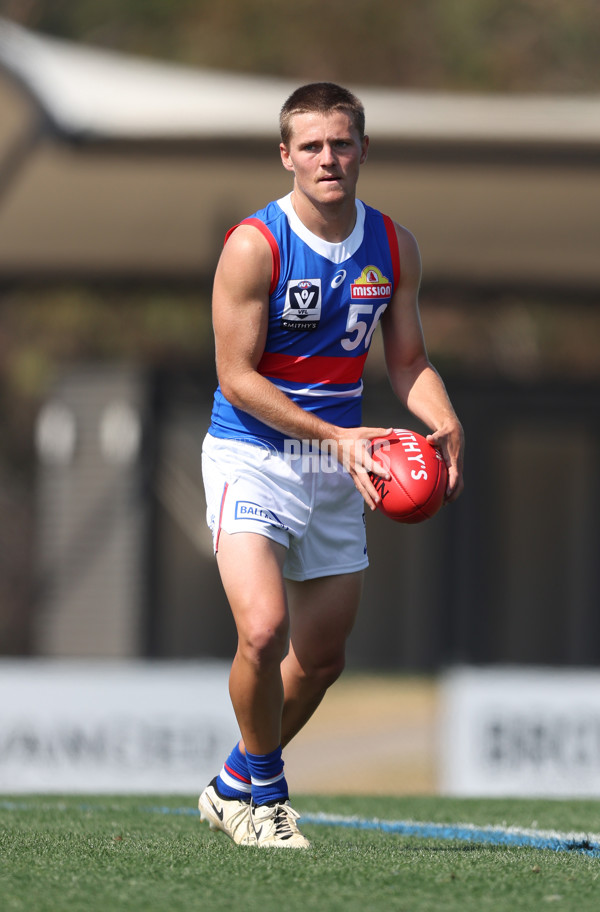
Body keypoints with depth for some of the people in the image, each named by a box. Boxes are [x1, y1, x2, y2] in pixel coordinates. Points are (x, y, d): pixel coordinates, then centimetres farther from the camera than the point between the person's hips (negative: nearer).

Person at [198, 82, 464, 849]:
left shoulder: (393, 247, 2)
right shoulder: (253, 246, -15)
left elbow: (406, 359, 10)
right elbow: (236, 376, -15)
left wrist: (445, 426, -11)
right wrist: (334, 435, -23)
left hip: (338, 468, 6)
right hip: (250, 457, -6)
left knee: (322, 656, 10)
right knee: (264, 632, -23)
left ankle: (233, 787, 32)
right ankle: (263, 793, 1)